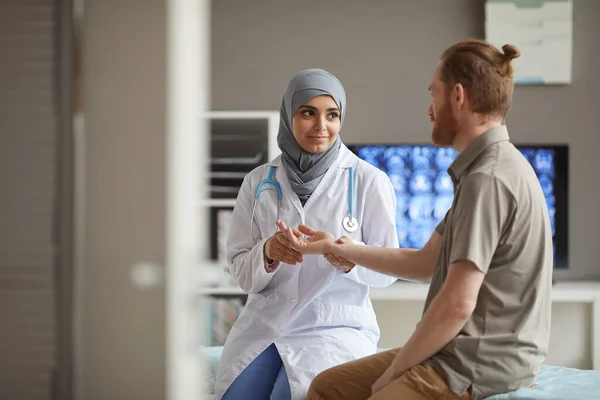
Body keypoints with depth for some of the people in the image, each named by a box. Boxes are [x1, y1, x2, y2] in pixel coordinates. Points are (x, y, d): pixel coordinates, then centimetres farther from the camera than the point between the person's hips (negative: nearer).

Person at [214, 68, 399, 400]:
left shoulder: (370, 182, -5)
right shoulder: (258, 182, 2)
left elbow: (387, 271, -1)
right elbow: (241, 273, 3)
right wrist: (267, 253, -19)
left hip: (336, 326, -2)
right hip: (264, 323, 2)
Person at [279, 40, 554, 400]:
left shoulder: (487, 179, -19)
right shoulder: (493, 168, 15)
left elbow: (457, 305, -24)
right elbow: (425, 263, 20)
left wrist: (394, 371, -11)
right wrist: (334, 247, 23)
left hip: (479, 371, -10)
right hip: (466, 356, 10)